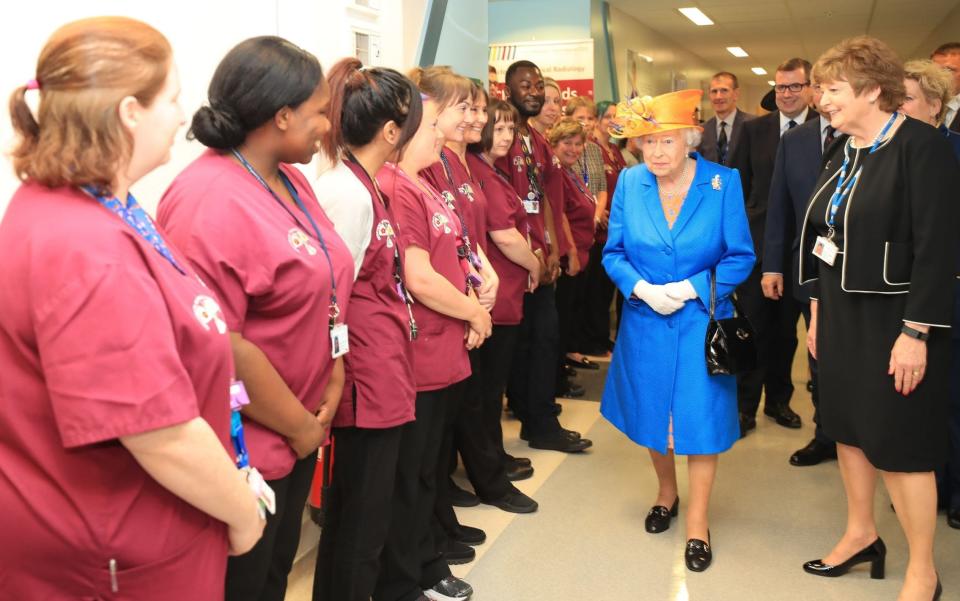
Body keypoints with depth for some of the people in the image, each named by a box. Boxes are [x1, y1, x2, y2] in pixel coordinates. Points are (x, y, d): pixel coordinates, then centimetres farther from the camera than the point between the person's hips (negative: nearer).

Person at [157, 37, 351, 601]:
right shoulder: (210, 201, -23)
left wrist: (334, 383, 0)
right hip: (245, 450, -8)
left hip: (297, 433, 9)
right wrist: (301, 426, -15)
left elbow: (324, 289, 11)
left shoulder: (290, 180, 6)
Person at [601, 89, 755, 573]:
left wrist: (690, 288, -18)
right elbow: (613, 252, 1)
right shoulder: (630, 183, -3)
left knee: (700, 419, 2)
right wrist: (642, 289, -16)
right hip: (645, 322, 3)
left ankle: (697, 524, 19)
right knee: (651, 412, 15)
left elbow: (741, 257, -8)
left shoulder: (724, 183, -9)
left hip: (701, 322, -2)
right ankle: (666, 493, 42)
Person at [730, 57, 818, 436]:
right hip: (757, 241, 0)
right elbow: (737, 181, 5)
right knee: (752, 326, 4)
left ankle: (778, 399, 28)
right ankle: (746, 406, 13)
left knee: (786, 328, 13)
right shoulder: (754, 129, 3)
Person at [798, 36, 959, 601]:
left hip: (894, 320, -7)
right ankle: (862, 533, 36)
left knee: (901, 443, 1)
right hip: (842, 314, 8)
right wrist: (818, 310, 15)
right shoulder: (843, 153, 8)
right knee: (848, 427, 16)